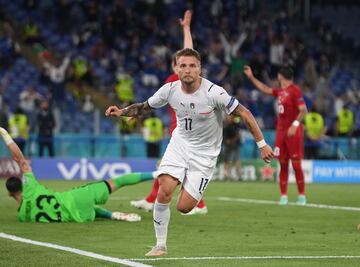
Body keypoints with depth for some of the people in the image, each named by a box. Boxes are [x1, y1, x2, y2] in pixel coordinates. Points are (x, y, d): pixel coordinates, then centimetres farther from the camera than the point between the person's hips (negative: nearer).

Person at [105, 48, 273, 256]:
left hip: (205, 153, -3)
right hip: (180, 143, 3)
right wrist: (121, 112, -12)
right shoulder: (169, 90, -11)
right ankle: (161, 245, -3)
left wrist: (262, 144, -17)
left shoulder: (213, 93, -24)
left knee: (183, 207, -8)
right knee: (164, 192, -19)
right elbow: (144, 107, 6)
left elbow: (243, 113, -17)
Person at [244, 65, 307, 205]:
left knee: (296, 164, -5)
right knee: (283, 163, 5)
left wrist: (295, 124, -26)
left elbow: (303, 110, -17)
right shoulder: (280, 91, 14)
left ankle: (301, 196, 1)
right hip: (281, 130, 8)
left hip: (293, 131, -8)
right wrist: (251, 77, 31)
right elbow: (264, 88, 29)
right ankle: (284, 195, 8)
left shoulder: (295, 91, -11)